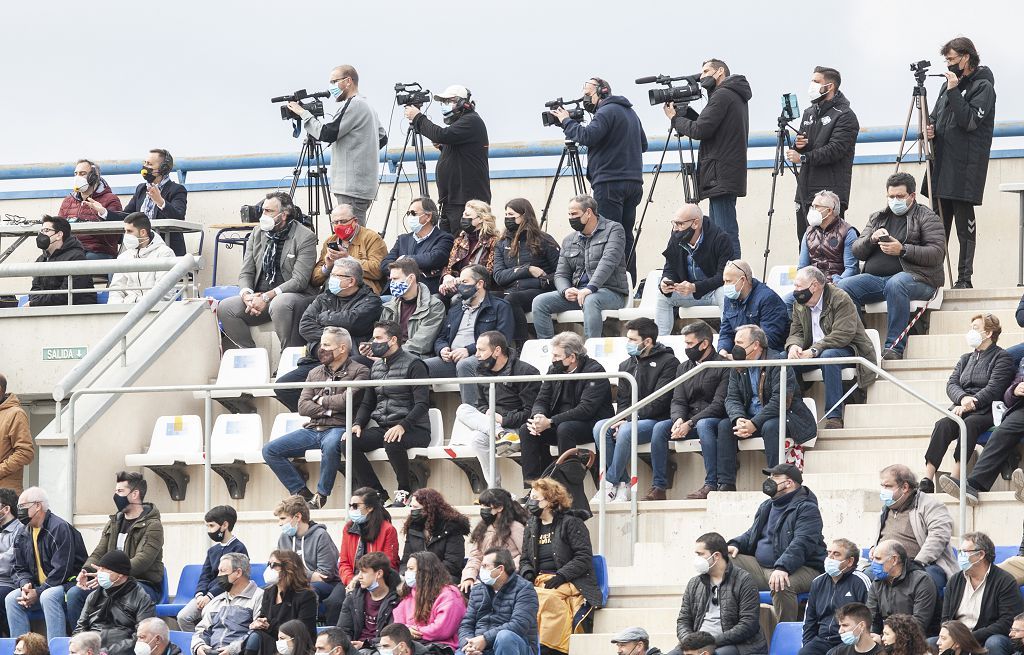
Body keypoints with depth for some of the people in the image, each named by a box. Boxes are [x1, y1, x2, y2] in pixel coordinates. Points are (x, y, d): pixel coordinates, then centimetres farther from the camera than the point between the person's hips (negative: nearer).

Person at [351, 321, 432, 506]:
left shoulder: (413, 364, -5)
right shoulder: (377, 367, 18)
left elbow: (422, 404, -14)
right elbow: (367, 403, 22)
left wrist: (403, 426, -29)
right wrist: (358, 424, 1)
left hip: (413, 429, -7)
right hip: (383, 428, 7)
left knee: (392, 442, -39)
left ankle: (405, 491, -16)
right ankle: (375, 492, -11)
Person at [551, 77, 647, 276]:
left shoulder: (607, 112, -8)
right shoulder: (630, 112, 21)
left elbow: (586, 136, -20)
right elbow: (643, 145, 29)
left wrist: (566, 121, -6)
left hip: (610, 183, -9)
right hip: (634, 182, 9)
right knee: (626, 236, 9)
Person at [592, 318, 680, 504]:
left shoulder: (668, 362, -3)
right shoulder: (626, 365, 19)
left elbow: (659, 402, -12)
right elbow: (622, 399, 14)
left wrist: (630, 420, -17)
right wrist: (622, 419, -9)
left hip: (657, 420, -6)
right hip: (630, 419, 6)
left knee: (626, 431, -35)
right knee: (600, 427, -23)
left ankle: (610, 484, -24)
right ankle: (623, 481, -20)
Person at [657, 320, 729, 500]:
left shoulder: (723, 366, -6)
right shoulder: (684, 368, 16)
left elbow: (719, 404, -14)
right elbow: (678, 401, 9)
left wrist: (690, 423, -20)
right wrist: (678, 419, -16)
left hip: (714, 419, -6)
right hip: (689, 420, 6)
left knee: (703, 425, -39)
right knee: (660, 428, -19)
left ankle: (712, 484, -39)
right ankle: (658, 487, -21)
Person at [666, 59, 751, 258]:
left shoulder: (722, 96, -9)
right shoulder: (736, 96, 21)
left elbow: (699, 130, -15)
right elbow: (708, 127, 22)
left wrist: (675, 118, 1)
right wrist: (685, 111, 13)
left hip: (722, 175, -10)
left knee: (726, 234, -13)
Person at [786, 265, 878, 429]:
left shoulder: (840, 299, -16)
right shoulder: (799, 305, 7)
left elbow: (843, 334, -26)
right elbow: (796, 332, 6)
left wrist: (813, 350, -32)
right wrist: (793, 346, -20)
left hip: (846, 349, -6)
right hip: (813, 353, 6)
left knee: (828, 356, -40)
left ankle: (834, 417, -38)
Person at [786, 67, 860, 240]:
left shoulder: (845, 116, -4)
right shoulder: (809, 113, 21)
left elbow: (835, 150, -16)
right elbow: (797, 152, 24)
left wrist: (803, 158, -17)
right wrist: (798, 145, -1)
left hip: (830, 192, -8)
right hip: (805, 192, 8)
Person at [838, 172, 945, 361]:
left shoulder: (926, 217, 8)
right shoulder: (877, 218, 24)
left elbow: (937, 253, -6)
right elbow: (857, 251, 18)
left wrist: (902, 250, -15)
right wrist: (871, 239, -4)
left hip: (915, 277, -5)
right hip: (875, 278, 5)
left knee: (895, 285, -40)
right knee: (843, 286, -20)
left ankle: (894, 346, -39)